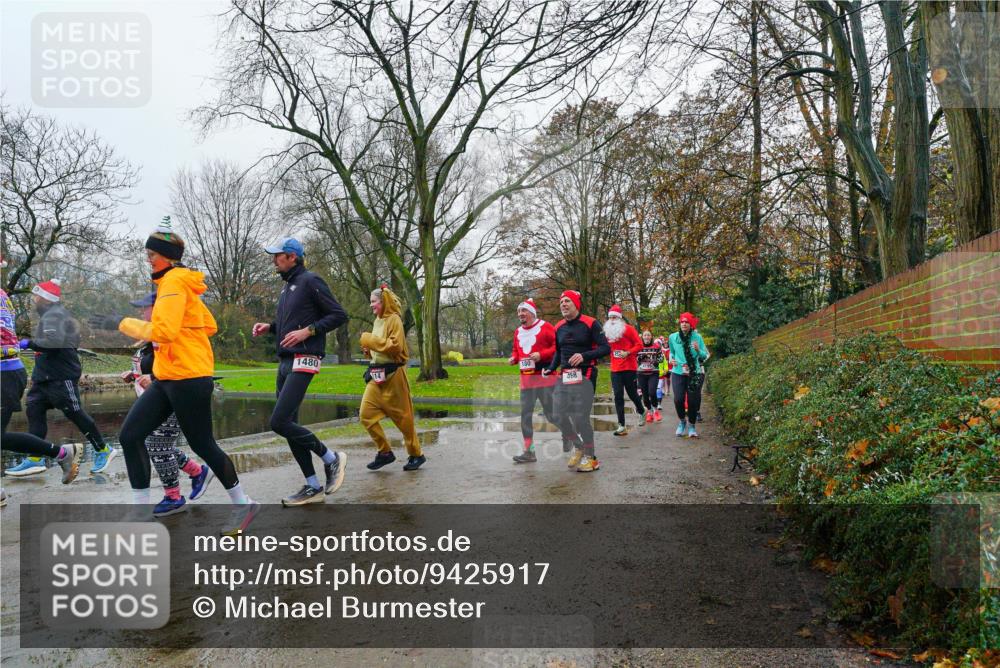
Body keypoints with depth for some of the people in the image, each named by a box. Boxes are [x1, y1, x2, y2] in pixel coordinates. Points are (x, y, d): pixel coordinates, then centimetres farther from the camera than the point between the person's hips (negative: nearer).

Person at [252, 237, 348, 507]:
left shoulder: (310, 281, -6)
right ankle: (314, 487, 12)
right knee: (289, 425, 6)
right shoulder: (287, 286, 20)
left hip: (303, 361, -9)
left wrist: (308, 331, -19)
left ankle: (331, 458, 1)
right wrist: (269, 326, 11)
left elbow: (339, 315, -10)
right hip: (285, 362, 9)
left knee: (279, 422, -16)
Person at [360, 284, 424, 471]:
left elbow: (396, 345, -21)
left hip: (392, 375, -8)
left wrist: (371, 340, -17)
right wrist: (368, 349, 5)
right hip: (377, 376, 8)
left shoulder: (394, 319, -10)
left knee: (403, 417, 1)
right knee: (366, 415, -1)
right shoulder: (378, 320, 14)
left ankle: (416, 455, 16)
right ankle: (385, 452, 11)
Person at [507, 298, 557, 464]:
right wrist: (513, 358, 4)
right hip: (526, 379, 7)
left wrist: (542, 354, -21)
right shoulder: (518, 332, 13)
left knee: (551, 414, -1)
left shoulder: (545, 327, -9)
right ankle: (529, 451, 11)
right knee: (525, 415, 5)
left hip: (544, 377, -7)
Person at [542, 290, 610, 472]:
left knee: (580, 417, -10)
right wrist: (551, 368, 8)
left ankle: (590, 457, 7)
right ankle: (578, 447, 26)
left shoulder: (590, 324, -7)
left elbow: (605, 348, -10)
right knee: (560, 416, 4)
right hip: (565, 375, 6)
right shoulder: (559, 327, 11)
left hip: (584, 375, -6)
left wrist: (584, 356, -23)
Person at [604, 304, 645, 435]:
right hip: (615, 369, 4)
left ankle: (642, 412, 38)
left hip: (629, 368, -3)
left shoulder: (629, 329, -5)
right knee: (618, 396, -3)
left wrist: (628, 353, -19)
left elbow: (639, 345, -7)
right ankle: (622, 426, -2)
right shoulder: (607, 331, 8)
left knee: (632, 393, 5)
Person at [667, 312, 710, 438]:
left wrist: (698, 350, -20)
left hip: (695, 373, 0)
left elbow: (705, 356, 0)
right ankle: (682, 421, 16)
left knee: (693, 400, 1)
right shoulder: (673, 337, 1)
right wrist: (671, 359, -2)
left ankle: (691, 425, 22)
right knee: (678, 399, -12)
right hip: (678, 372, 1)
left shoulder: (697, 337, -3)